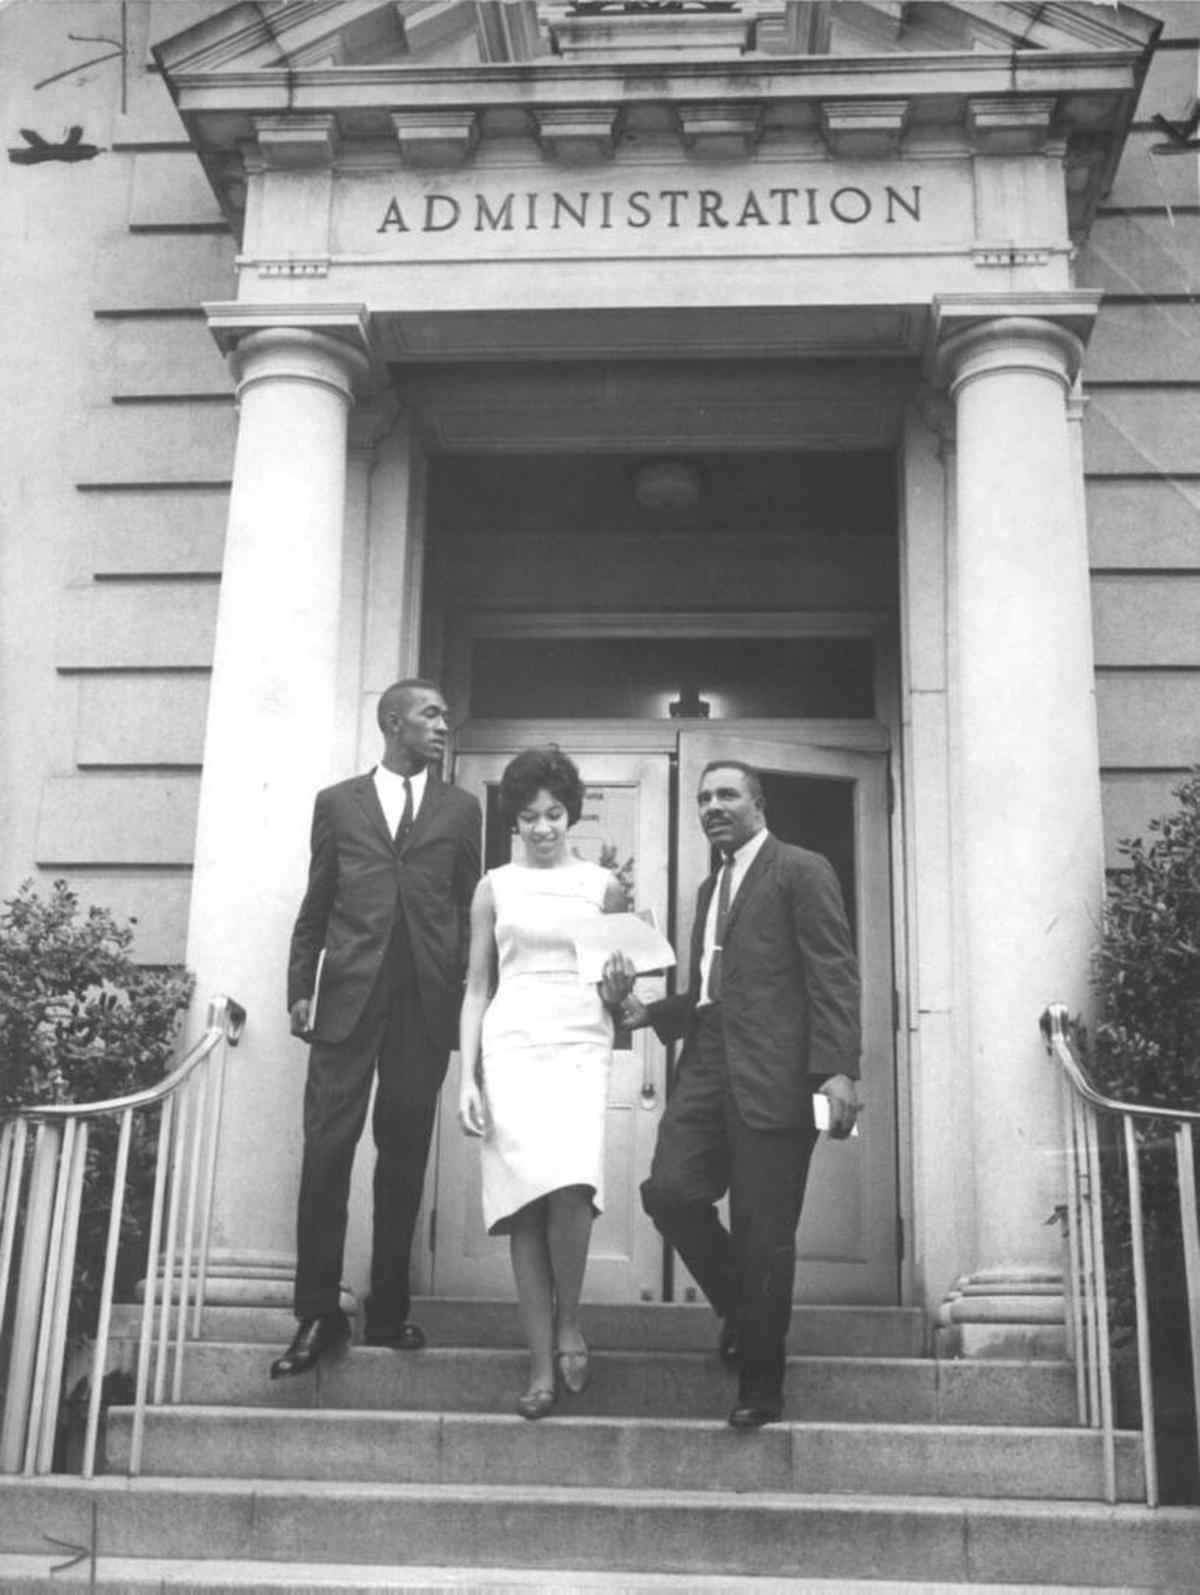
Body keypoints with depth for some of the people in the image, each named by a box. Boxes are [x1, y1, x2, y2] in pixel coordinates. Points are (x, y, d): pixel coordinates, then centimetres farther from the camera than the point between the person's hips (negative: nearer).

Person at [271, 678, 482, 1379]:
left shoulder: (460, 808, 13)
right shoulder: (338, 802, 12)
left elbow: (468, 909, 10)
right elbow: (315, 907, 11)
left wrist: (467, 998, 3)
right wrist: (301, 989, 3)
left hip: (427, 1001, 1)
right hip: (348, 996, -1)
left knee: (405, 1157, 5)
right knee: (327, 1149, -5)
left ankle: (390, 1309, 15)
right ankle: (319, 1314, 3)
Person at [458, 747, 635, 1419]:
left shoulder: (603, 885, 11)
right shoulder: (495, 887, 11)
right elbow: (477, 987, 11)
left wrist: (619, 990, -8)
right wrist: (468, 1076, 3)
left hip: (581, 1045, 0)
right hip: (511, 1046, 1)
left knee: (570, 1185, -22)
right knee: (526, 1199, -8)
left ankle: (569, 1323, 2)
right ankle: (543, 1365, -1)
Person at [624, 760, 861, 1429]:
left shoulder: (802, 871, 0)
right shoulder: (710, 888, 24)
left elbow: (834, 975, -8)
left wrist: (838, 1068, -18)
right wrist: (651, 1013, 9)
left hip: (773, 1075, -7)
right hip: (708, 1070, 7)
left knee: (764, 1230, -3)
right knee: (669, 1190, -8)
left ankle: (761, 1379, 13)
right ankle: (741, 1305, 17)